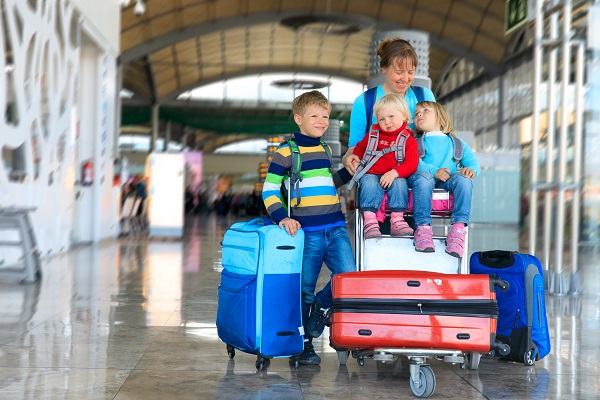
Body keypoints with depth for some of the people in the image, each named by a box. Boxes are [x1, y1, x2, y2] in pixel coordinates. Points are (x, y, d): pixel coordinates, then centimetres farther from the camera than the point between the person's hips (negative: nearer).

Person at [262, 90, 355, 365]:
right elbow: (269, 191, -4)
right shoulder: (286, 152, -3)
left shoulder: (325, 150, 16)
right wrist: (281, 217, -16)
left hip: (336, 229, 5)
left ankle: (321, 307, 20)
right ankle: (303, 344, 17)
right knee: (304, 290, 3)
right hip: (307, 232, -5)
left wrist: (347, 172, 17)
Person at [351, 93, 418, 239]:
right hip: (371, 174, 1)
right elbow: (360, 147, 27)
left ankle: (397, 220, -27)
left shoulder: (408, 140, 3)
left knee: (400, 183, -31)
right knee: (369, 184, -31)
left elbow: (411, 164, -7)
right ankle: (369, 221, -37)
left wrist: (394, 173, -22)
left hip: (395, 177, -1)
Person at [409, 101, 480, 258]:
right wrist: (434, 171, -19)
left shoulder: (457, 143, 29)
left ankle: (458, 229, -40)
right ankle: (423, 228, -42)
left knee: (464, 180, -32)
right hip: (424, 177, -1)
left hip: (448, 180, 1)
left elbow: (473, 162, 13)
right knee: (423, 176, -37)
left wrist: (471, 169, -14)